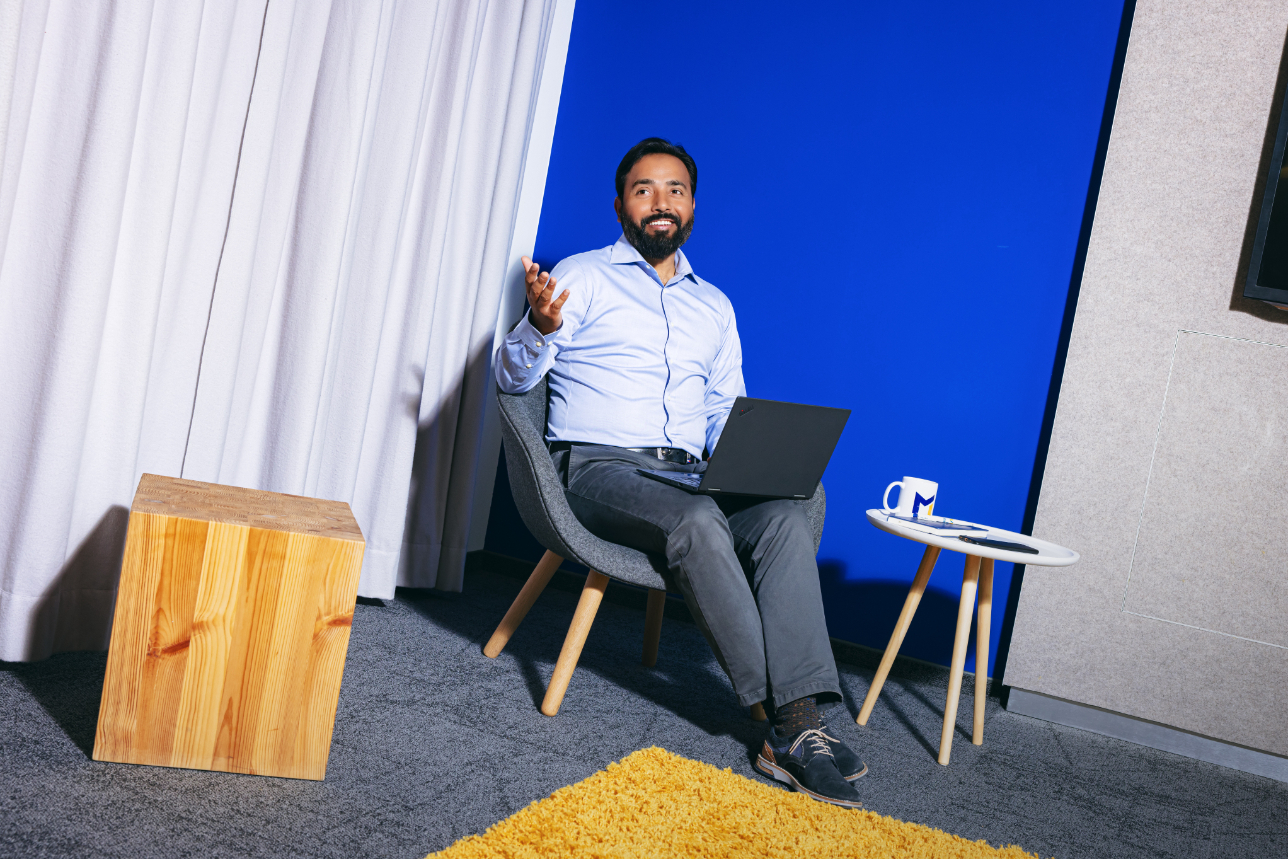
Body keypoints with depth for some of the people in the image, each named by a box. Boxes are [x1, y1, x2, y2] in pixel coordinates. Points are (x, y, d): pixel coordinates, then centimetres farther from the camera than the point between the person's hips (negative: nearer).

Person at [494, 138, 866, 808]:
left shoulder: (714, 305, 22)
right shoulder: (583, 277, 8)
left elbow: (726, 411, 23)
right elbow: (514, 379, 1)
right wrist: (539, 328, -22)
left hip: (688, 475, 4)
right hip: (597, 467, -4)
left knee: (784, 517, -27)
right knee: (697, 522, -35)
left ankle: (799, 725, -33)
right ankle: (785, 720, -28)